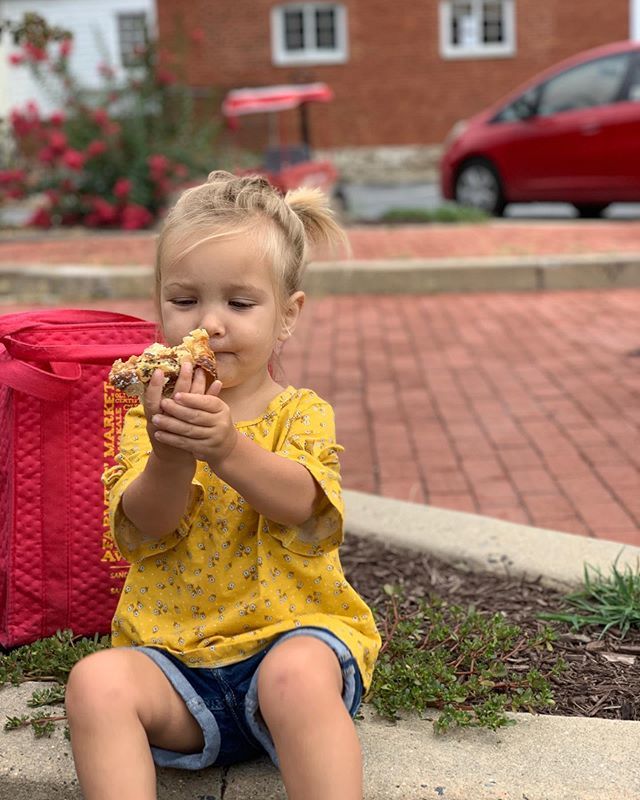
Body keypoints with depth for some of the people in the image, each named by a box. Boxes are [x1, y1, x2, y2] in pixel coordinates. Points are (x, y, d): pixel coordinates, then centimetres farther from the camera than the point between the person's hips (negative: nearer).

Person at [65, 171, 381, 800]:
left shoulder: (302, 413, 2)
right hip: (173, 651, 2)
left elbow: (300, 504, -18)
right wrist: (170, 454, -31)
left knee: (298, 675, -35)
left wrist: (226, 446, -37)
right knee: (96, 682, -26)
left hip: (290, 631, -2)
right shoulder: (150, 417, 7)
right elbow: (145, 528, -9)